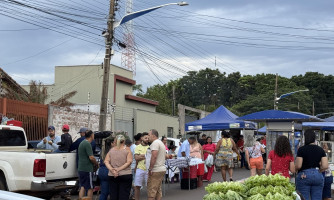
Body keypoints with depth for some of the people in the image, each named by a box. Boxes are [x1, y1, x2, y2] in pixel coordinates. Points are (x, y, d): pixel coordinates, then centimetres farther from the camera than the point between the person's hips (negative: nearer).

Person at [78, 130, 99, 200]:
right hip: (87, 170, -9)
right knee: (90, 188, 0)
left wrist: (93, 163, 17)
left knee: (82, 187, 10)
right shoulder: (87, 144, -14)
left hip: (80, 169, 9)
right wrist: (96, 164, -3)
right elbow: (91, 157, -21)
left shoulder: (82, 143, 16)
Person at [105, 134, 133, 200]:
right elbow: (129, 162, -11)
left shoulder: (111, 150, 8)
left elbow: (106, 161, -2)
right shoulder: (127, 149, 0)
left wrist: (112, 170, -13)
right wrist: (119, 169, -14)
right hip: (125, 175, -3)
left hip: (112, 175, 3)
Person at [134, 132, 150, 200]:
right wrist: (146, 156, -9)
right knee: (137, 186, 3)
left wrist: (142, 156, -12)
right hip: (140, 169, 0)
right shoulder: (138, 147, 6)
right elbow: (136, 158, -4)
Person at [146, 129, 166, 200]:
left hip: (155, 171, -11)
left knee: (151, 191, -10)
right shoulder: (161, 143, 21)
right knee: (158, 190, 12)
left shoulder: (155, 143, -12)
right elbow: (164, 157, 25)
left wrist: (150, 168, -21)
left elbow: (154, 156, -23)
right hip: (162, 169, 11)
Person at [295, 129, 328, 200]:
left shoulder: (301, 149, -7)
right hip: (318, 176, 4)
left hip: (304, 176, -4)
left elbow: (298, 166, -11)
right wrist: (318, 171, 13)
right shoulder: (320, 150, 4)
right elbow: (325, 166, -2)